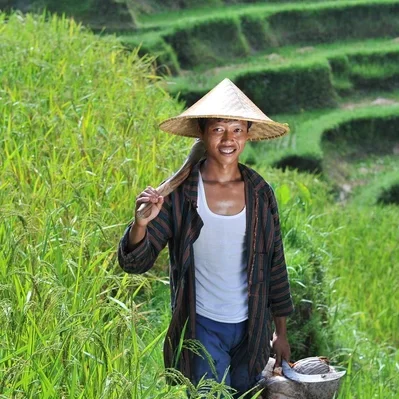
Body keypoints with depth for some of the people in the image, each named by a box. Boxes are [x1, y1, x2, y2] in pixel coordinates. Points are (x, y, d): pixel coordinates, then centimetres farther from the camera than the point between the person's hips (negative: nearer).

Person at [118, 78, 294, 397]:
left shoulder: (260, 194, -1)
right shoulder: (180, 192, -11)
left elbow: (275, 264, 8)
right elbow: (135, 263, -12)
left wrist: (281, 332, 11)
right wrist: (141, 223, -33)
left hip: (252, 329, 3)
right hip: (202, 328, -3)